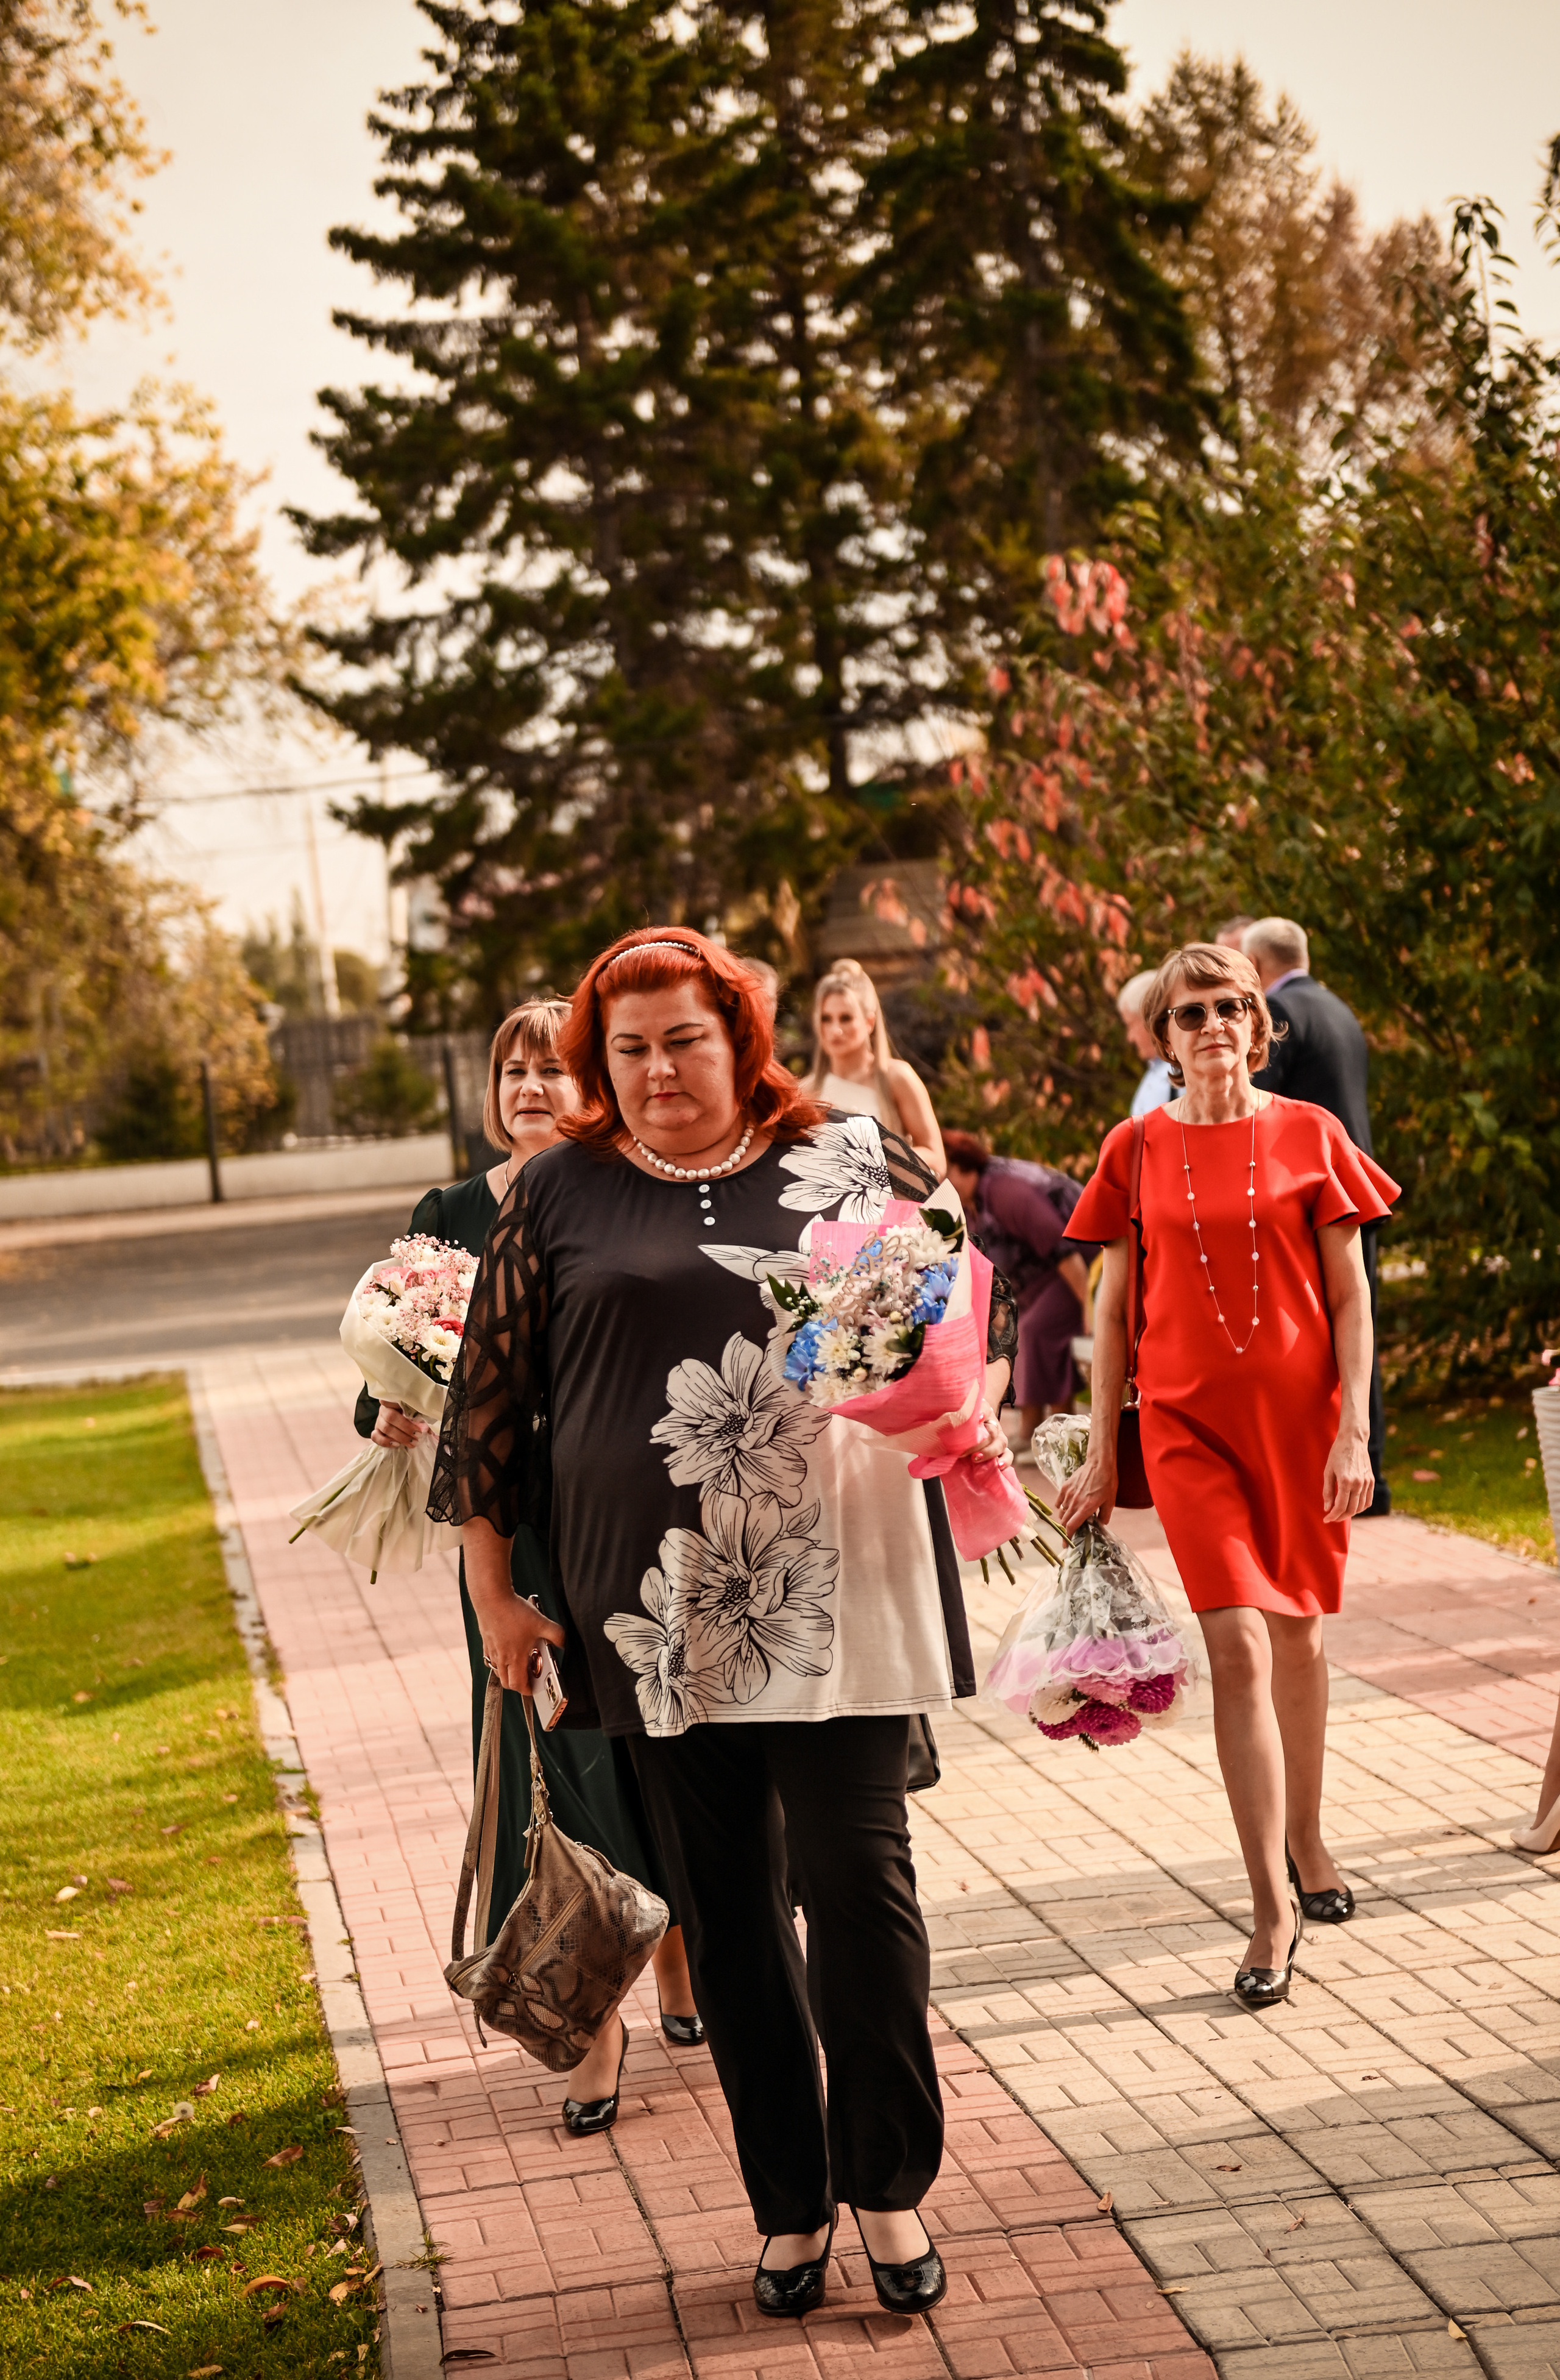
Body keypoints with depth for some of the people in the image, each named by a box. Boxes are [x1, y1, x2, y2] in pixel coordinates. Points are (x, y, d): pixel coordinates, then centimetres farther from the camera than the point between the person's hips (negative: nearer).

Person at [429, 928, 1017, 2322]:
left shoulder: (849, 1162, 5)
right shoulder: (562, 1197, 6)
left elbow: (974, 1310, 11)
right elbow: (493, 1394, 10)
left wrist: (968, 1408, -10)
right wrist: (494, 1590, 8)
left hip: (835, 1591, -1)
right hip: (658, 1611, 1)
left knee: (859, 1876, -2)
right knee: (724, 1909, 9)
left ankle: (888, 2188, 15)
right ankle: (790, 2205, 22)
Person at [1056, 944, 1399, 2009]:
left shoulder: (1309, 1135, 0)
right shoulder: (1138, 1150, 3)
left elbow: (1350, 1296, 1)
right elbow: (1114, 1308, 8)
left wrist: (1353, 1432, -7)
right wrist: (1101, 1455, 7)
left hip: (1299, 1414, 1)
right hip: (1189, 1421, -1)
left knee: (1299, 1633, 13)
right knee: (1239, 1644, -10)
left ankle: (1307, 1837, 37)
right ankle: (1274, 1912, -8)